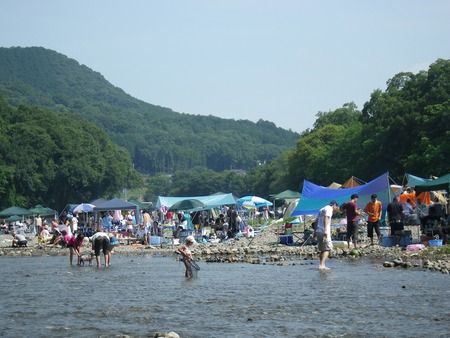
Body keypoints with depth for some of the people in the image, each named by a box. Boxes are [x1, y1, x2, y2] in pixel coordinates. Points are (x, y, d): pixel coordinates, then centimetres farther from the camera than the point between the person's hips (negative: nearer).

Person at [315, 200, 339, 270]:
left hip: (318, 231, 9)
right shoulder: (329, 209, -3)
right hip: (324, 232, -9)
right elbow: (326, 218, -17)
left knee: (322, 249, 14)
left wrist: (315, 231, 23)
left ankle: (321, 265, 14)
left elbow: (317, 220, 22)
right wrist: (325, 230, -25)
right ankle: (322, 265, -19)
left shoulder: (322, 209, 24)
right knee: (327, 248, -9)